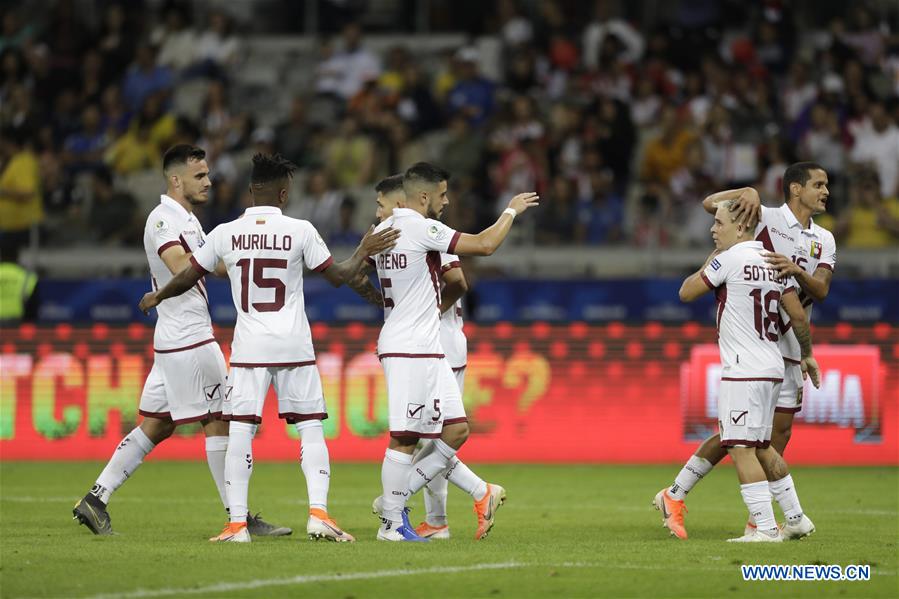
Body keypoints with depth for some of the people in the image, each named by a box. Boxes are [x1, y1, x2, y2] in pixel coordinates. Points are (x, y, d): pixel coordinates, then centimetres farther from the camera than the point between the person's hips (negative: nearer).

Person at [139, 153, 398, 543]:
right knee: (311, 429, 5)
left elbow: (189, 277, 14)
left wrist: (157, 297, 32)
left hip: (249, 347, 1)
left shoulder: (225, 234, 1)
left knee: (240, 430, 1)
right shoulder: (300, 232, -4)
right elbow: (338, 276, 3)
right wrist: (364, 252, 21)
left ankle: (237, 523, -3)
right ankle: (318, 513, -7)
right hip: (295, 348, -1)